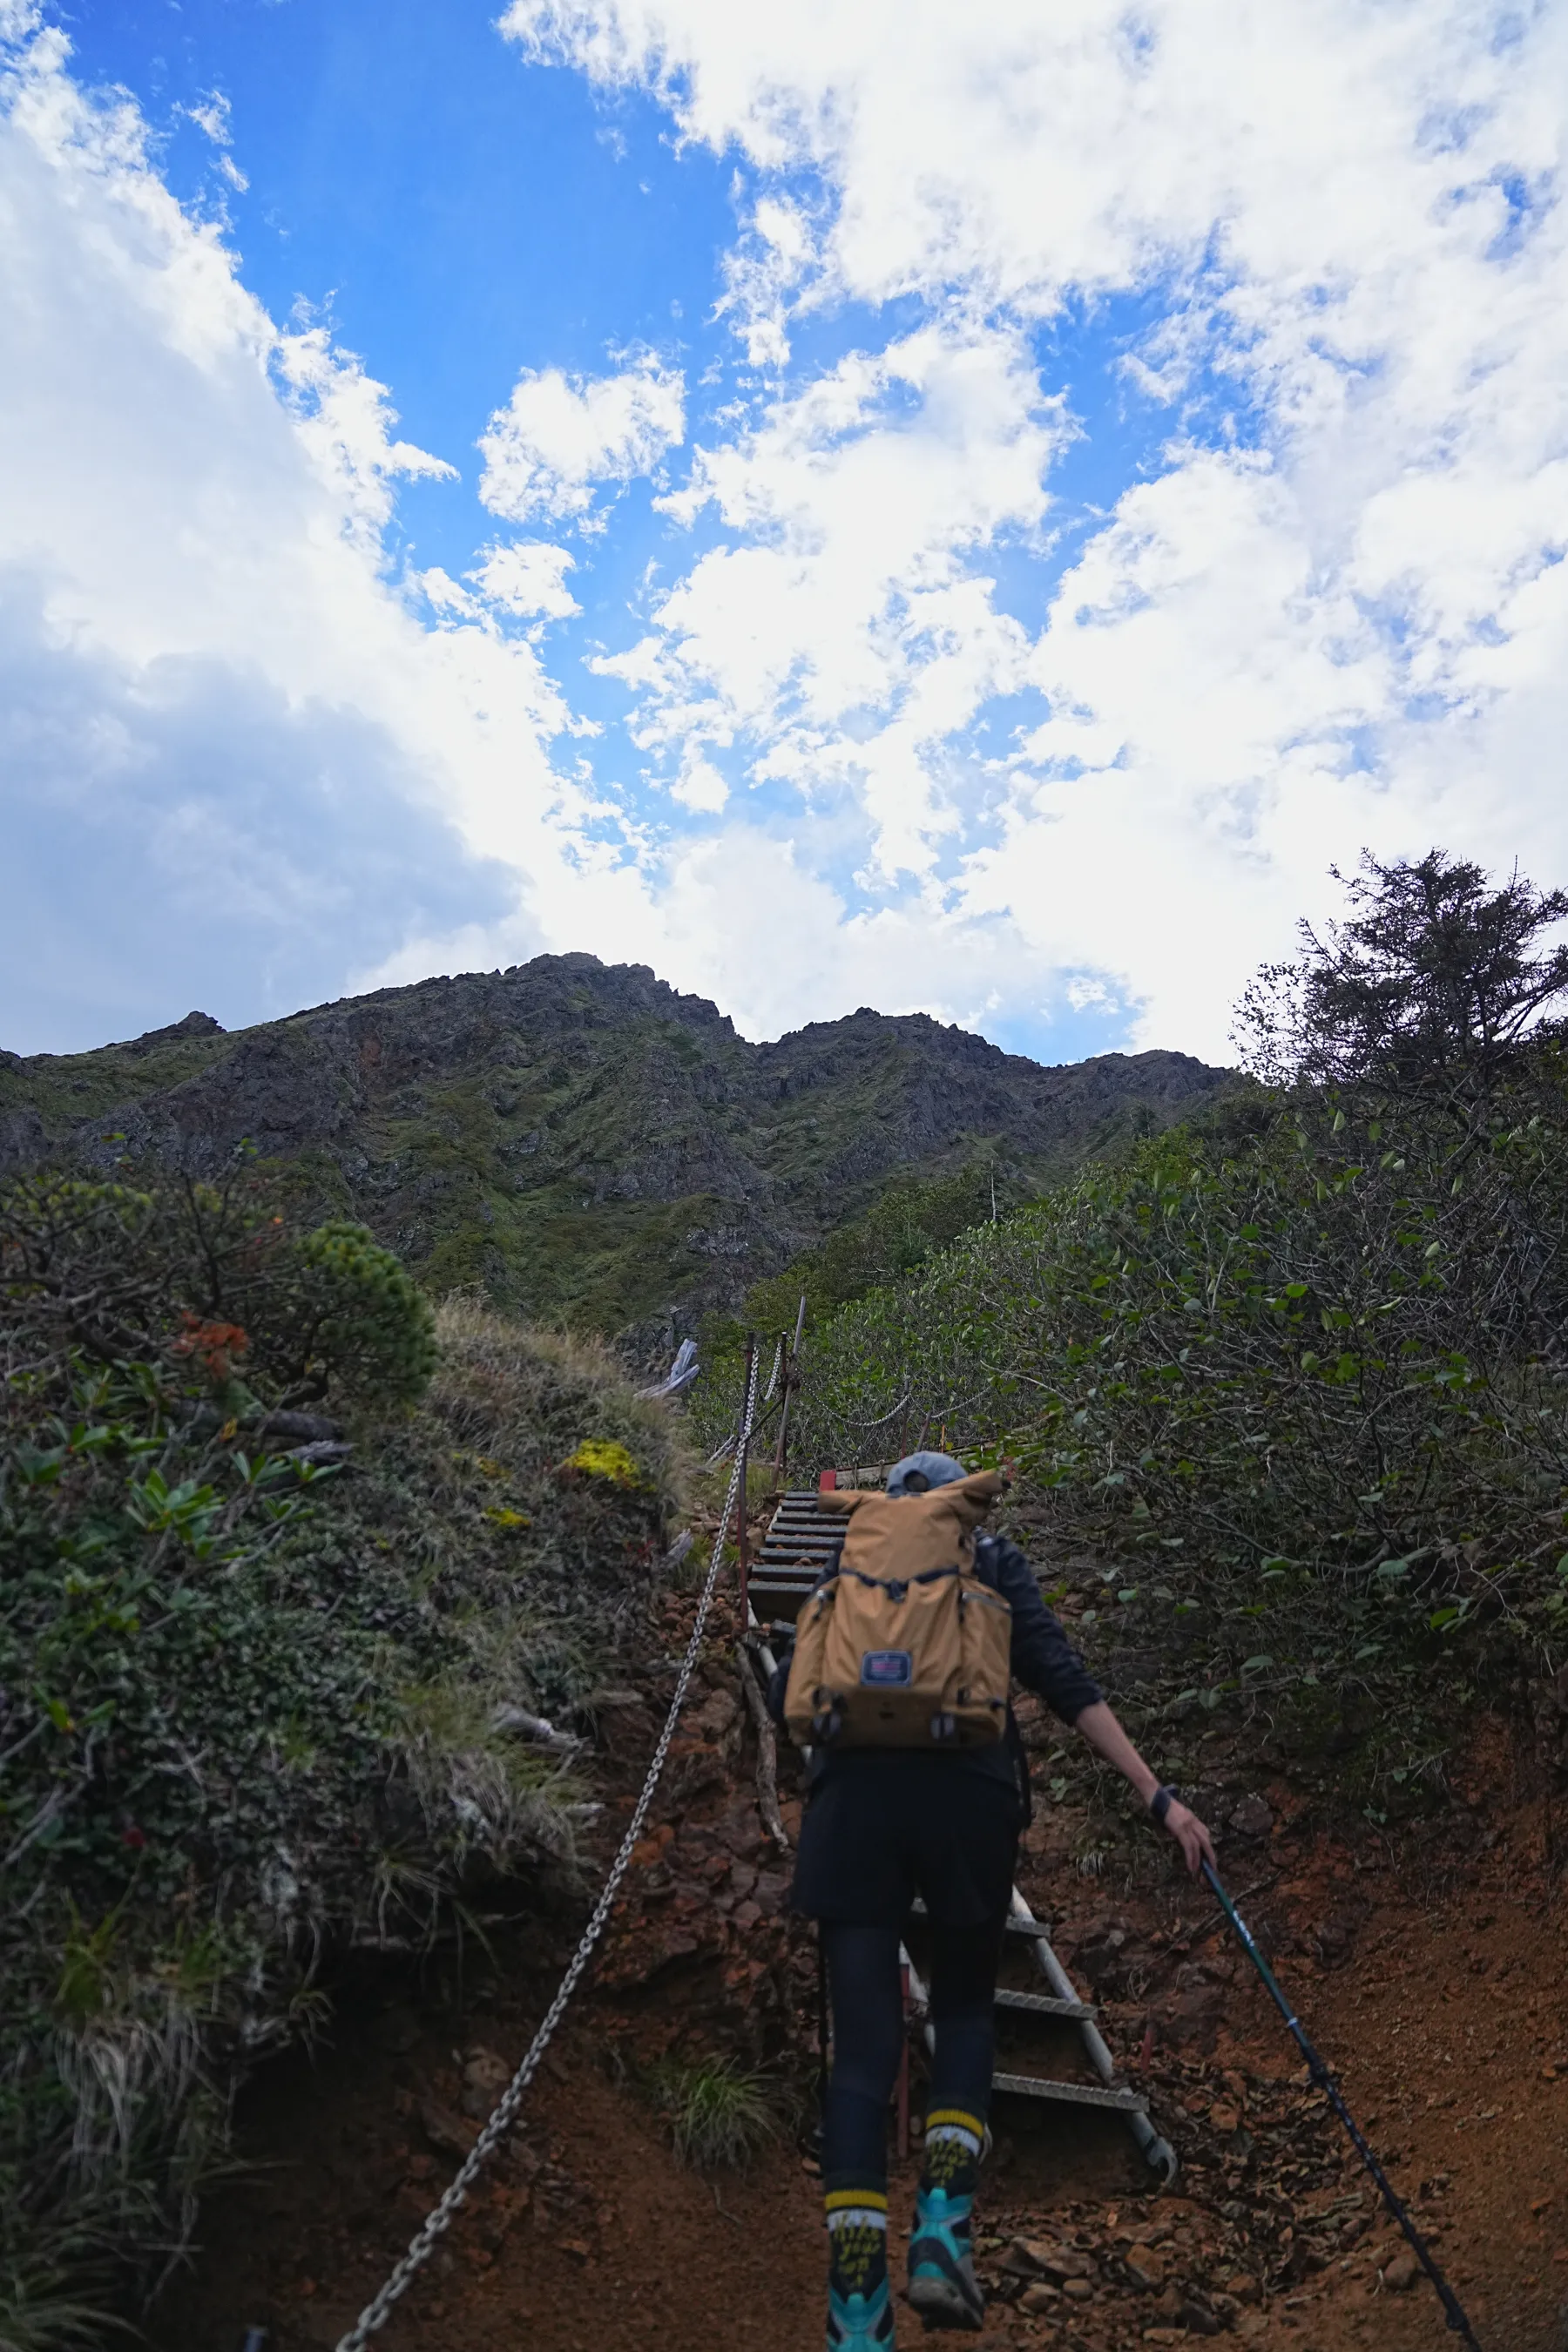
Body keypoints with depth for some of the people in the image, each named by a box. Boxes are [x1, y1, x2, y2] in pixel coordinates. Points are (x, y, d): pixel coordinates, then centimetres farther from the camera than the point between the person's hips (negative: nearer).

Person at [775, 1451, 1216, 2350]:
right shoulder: (994, 1560, 16)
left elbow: (789, 1694, 14)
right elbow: (1064, 1680, 2)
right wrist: (1158, 1795, 0)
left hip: (855, 1792, 1)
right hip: (968, 1793, -1)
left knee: (863, 2047, 7)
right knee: (967, 2009, 23)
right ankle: (943, 2233, 7)